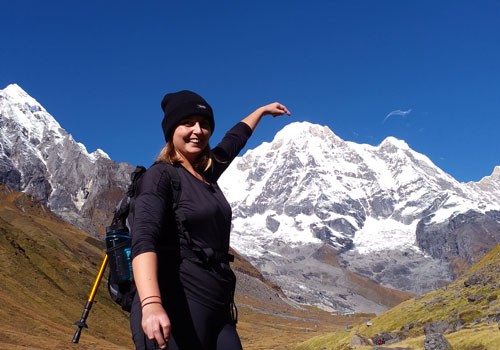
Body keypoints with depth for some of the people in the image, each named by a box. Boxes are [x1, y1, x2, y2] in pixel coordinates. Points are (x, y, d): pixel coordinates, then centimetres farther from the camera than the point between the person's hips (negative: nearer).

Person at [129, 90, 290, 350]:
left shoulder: (206, 172, 15)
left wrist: (263, 110, 50)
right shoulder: (160, 175, -7)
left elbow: (234, 140, 35)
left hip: (217, 313, 8)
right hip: (174, 314, -7)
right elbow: (144, 239, -23)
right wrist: (151, 305, -39)